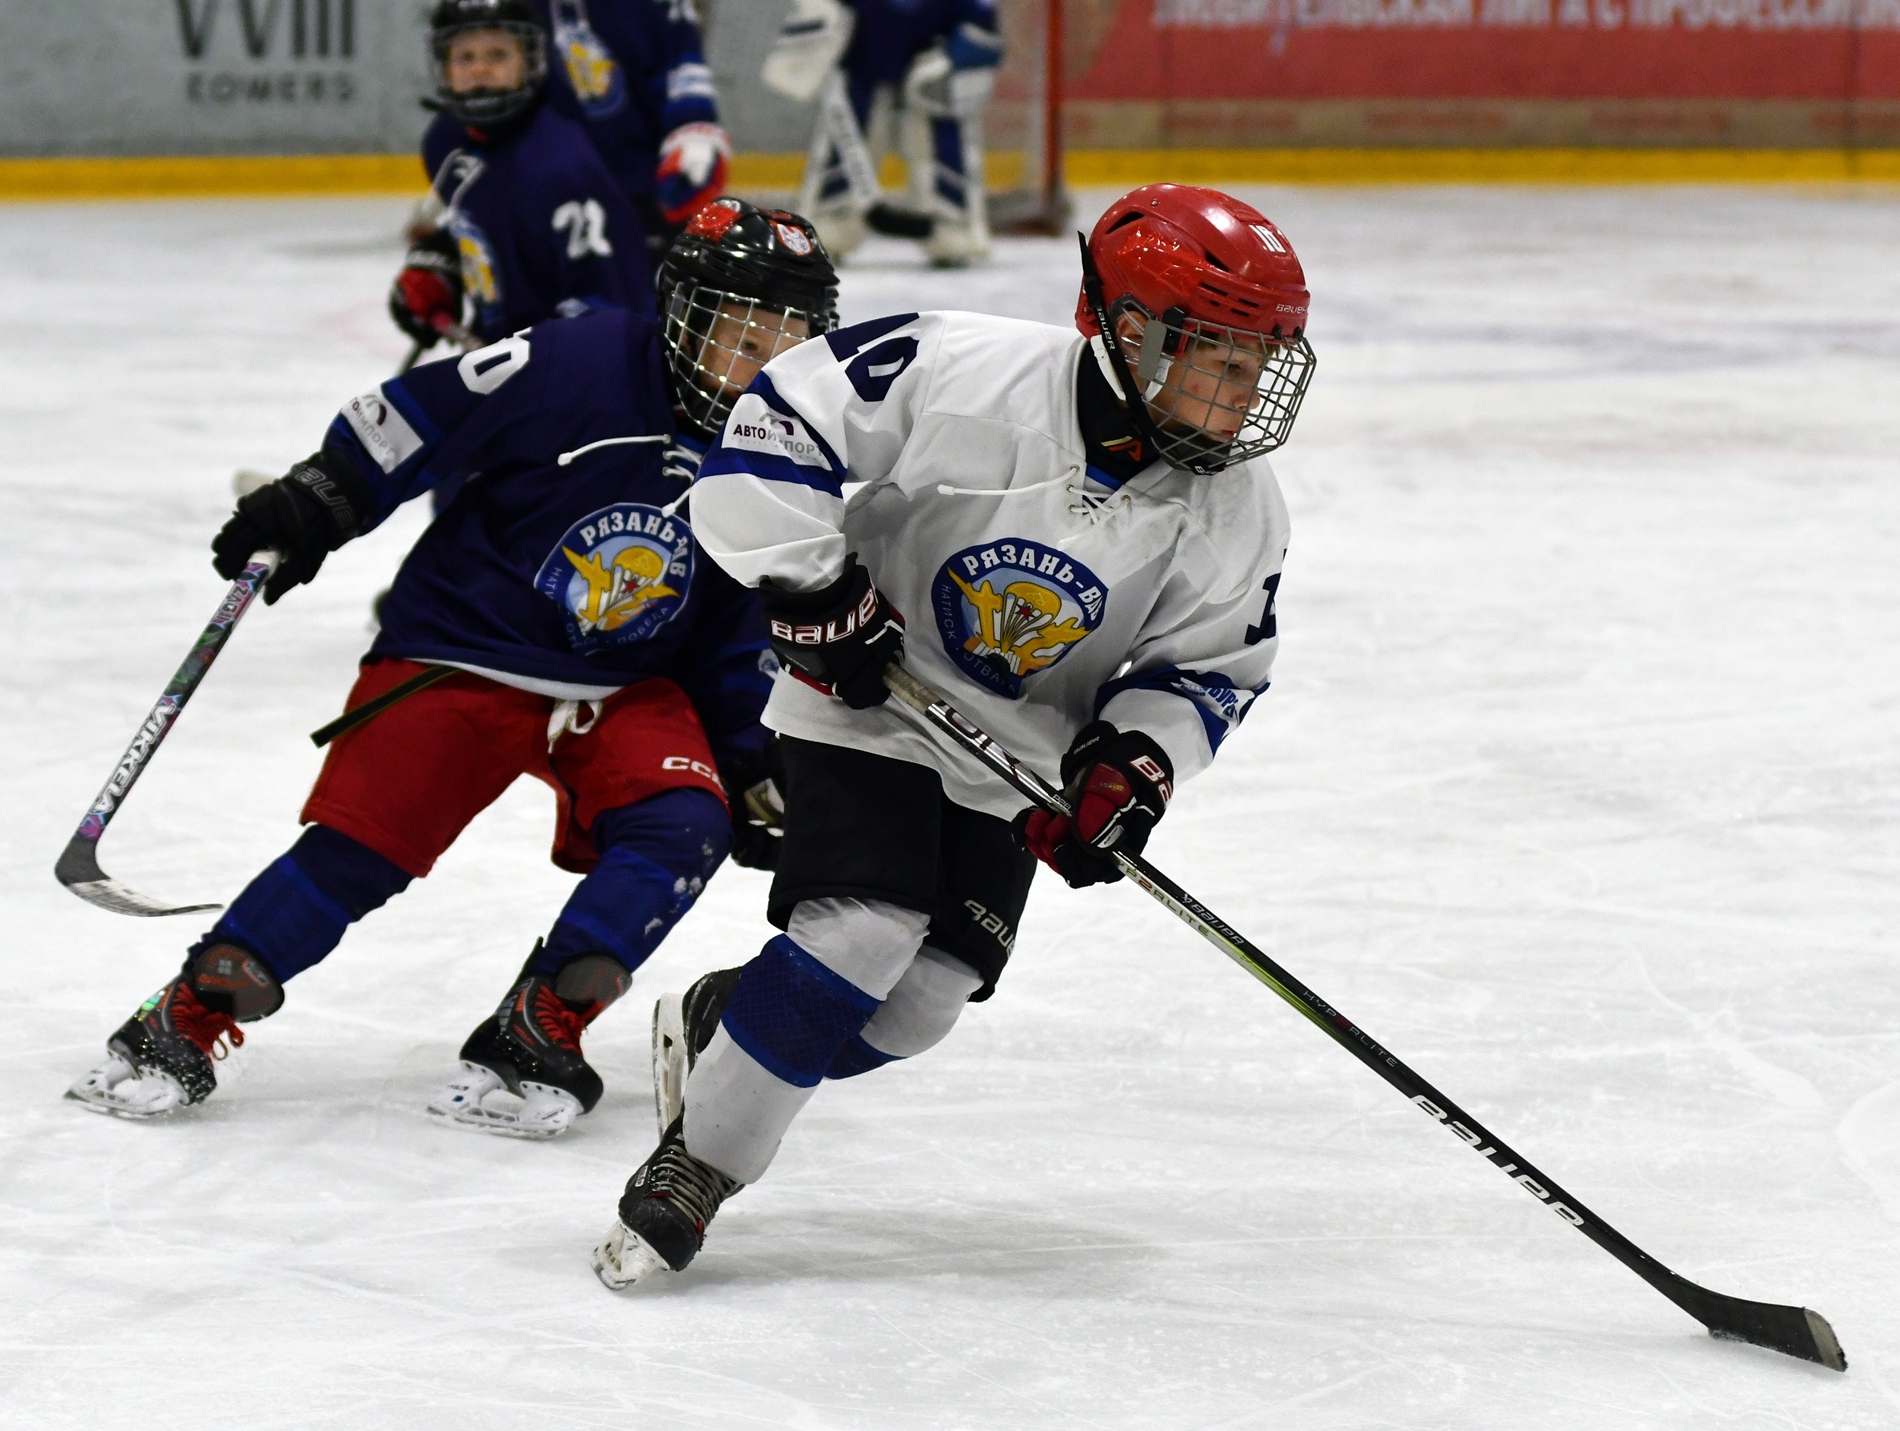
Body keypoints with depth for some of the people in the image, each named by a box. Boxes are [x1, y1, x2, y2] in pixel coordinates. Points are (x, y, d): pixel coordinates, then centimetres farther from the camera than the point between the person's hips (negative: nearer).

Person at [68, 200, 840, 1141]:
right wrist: (309, 506, -12)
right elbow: (410, 422, -11)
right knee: (360, 844, -12)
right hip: (461, 649, -4)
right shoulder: (578, 366, -19)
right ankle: (183, 1025, 2)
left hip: (626, 685, 4)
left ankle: (535, 1036, -10)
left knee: (683, 826, -21)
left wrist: (755, 763, 5)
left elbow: (749, 637, 9)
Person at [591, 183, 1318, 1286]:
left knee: (923, 997, -4)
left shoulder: (1237, 514, -11)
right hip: (869, 700, -5)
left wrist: (1138, 757, -17)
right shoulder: (968, 376, -26)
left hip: (1015, 764, 5)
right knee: (861, 934, -21)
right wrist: (813, 587, -22)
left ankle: (721, 1026, 24)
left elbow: (1207, 664, 1)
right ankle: (694, 1162, -6)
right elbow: (775, 424, -19)